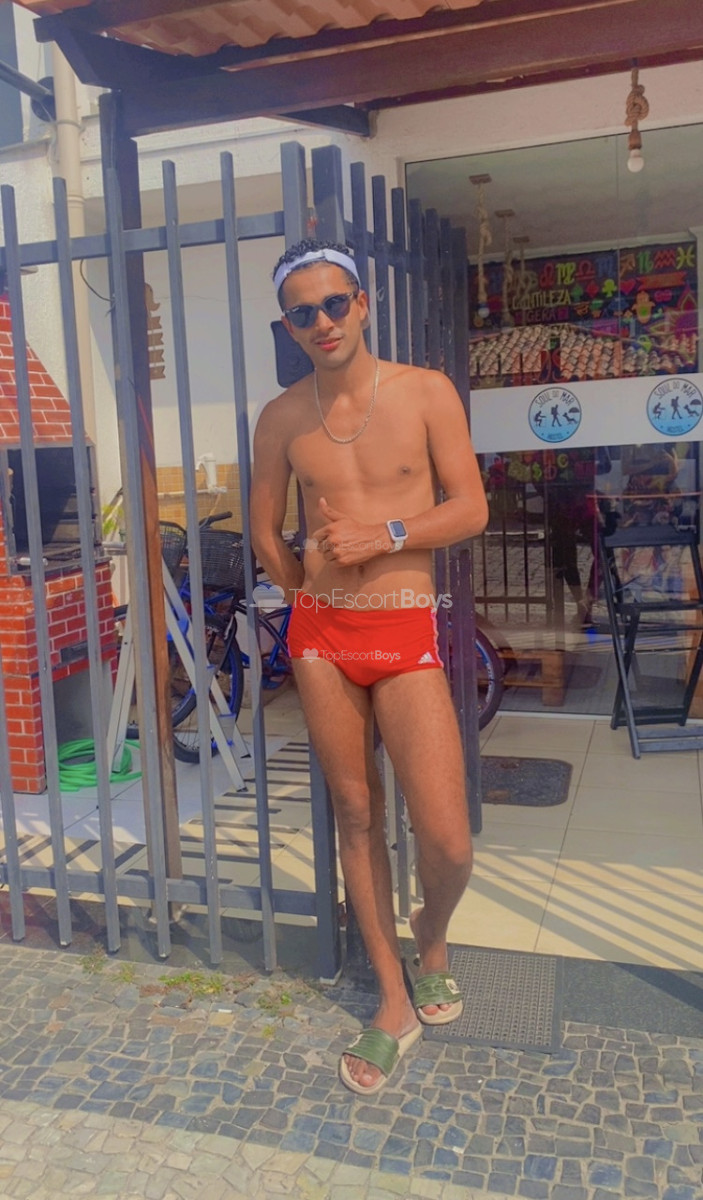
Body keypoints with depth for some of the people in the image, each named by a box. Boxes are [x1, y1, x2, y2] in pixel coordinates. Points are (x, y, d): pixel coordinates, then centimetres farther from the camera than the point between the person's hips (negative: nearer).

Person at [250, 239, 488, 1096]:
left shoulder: (425, 393, -1)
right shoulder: (282, 417, 5)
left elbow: (471, 510, -3)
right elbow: (264, 530, 14)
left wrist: (381, 536, -13)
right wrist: (308, 593, 9)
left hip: (406, 637, -2)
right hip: (320, 638, 2)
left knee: (448, 845, -7)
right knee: (356, 816, 10)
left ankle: (431, 933, 30)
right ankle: (394, 1001, 28)